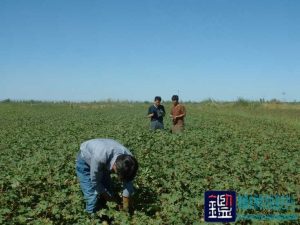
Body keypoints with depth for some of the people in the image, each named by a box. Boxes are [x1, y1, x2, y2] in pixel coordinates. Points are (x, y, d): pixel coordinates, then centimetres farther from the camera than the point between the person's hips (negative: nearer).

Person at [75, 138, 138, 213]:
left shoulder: (128, 159, -30)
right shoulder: (100, 157, -45)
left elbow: (128, 184, -16)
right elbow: (95, 182, -28)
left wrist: (125, 209, -10)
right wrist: (113, 198, -16)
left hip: (104, 163, 4)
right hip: (85, 160, -4)